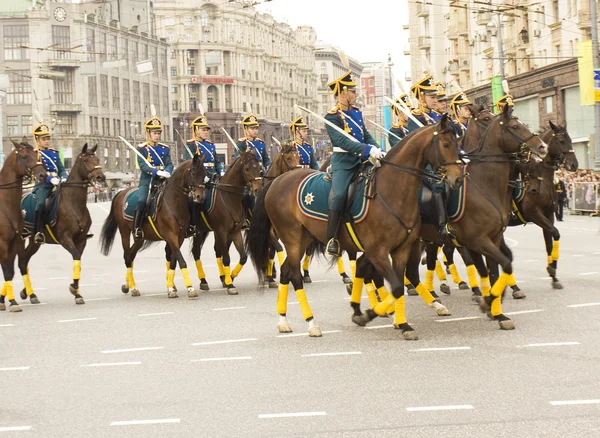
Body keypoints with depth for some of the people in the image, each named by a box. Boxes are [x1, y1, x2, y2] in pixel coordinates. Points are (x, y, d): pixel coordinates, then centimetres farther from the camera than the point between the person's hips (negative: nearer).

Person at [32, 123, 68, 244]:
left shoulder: (54, 153, 19)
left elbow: (61, 169, 15)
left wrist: (64, 178, -7)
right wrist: (51, 179, -25)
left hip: (58, 183, 6)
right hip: (43, 185, -6)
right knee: (40, 203, -30)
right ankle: (38, 232, -30)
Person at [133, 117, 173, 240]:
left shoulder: (165, 148, 13)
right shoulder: (142, 148, 1)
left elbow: (169, 164, 5)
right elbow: (143, 165, -12)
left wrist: (167, 172, -20)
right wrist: (157, 172, -26)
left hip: (162, 180, 4)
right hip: (147, 180, -4)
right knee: (142, 201, -24)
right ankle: (137, 229, -18)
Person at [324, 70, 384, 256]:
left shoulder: (357, 112, 16)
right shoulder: (332, 116, -8)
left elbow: (367, 136, 16)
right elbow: (342, 141, -20)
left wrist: (378, 149, -4)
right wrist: (368, 150, -29)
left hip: (361, 160, 8)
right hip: (343, 162, -8)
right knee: (339, 194, -27)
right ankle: (331, 239, -21)